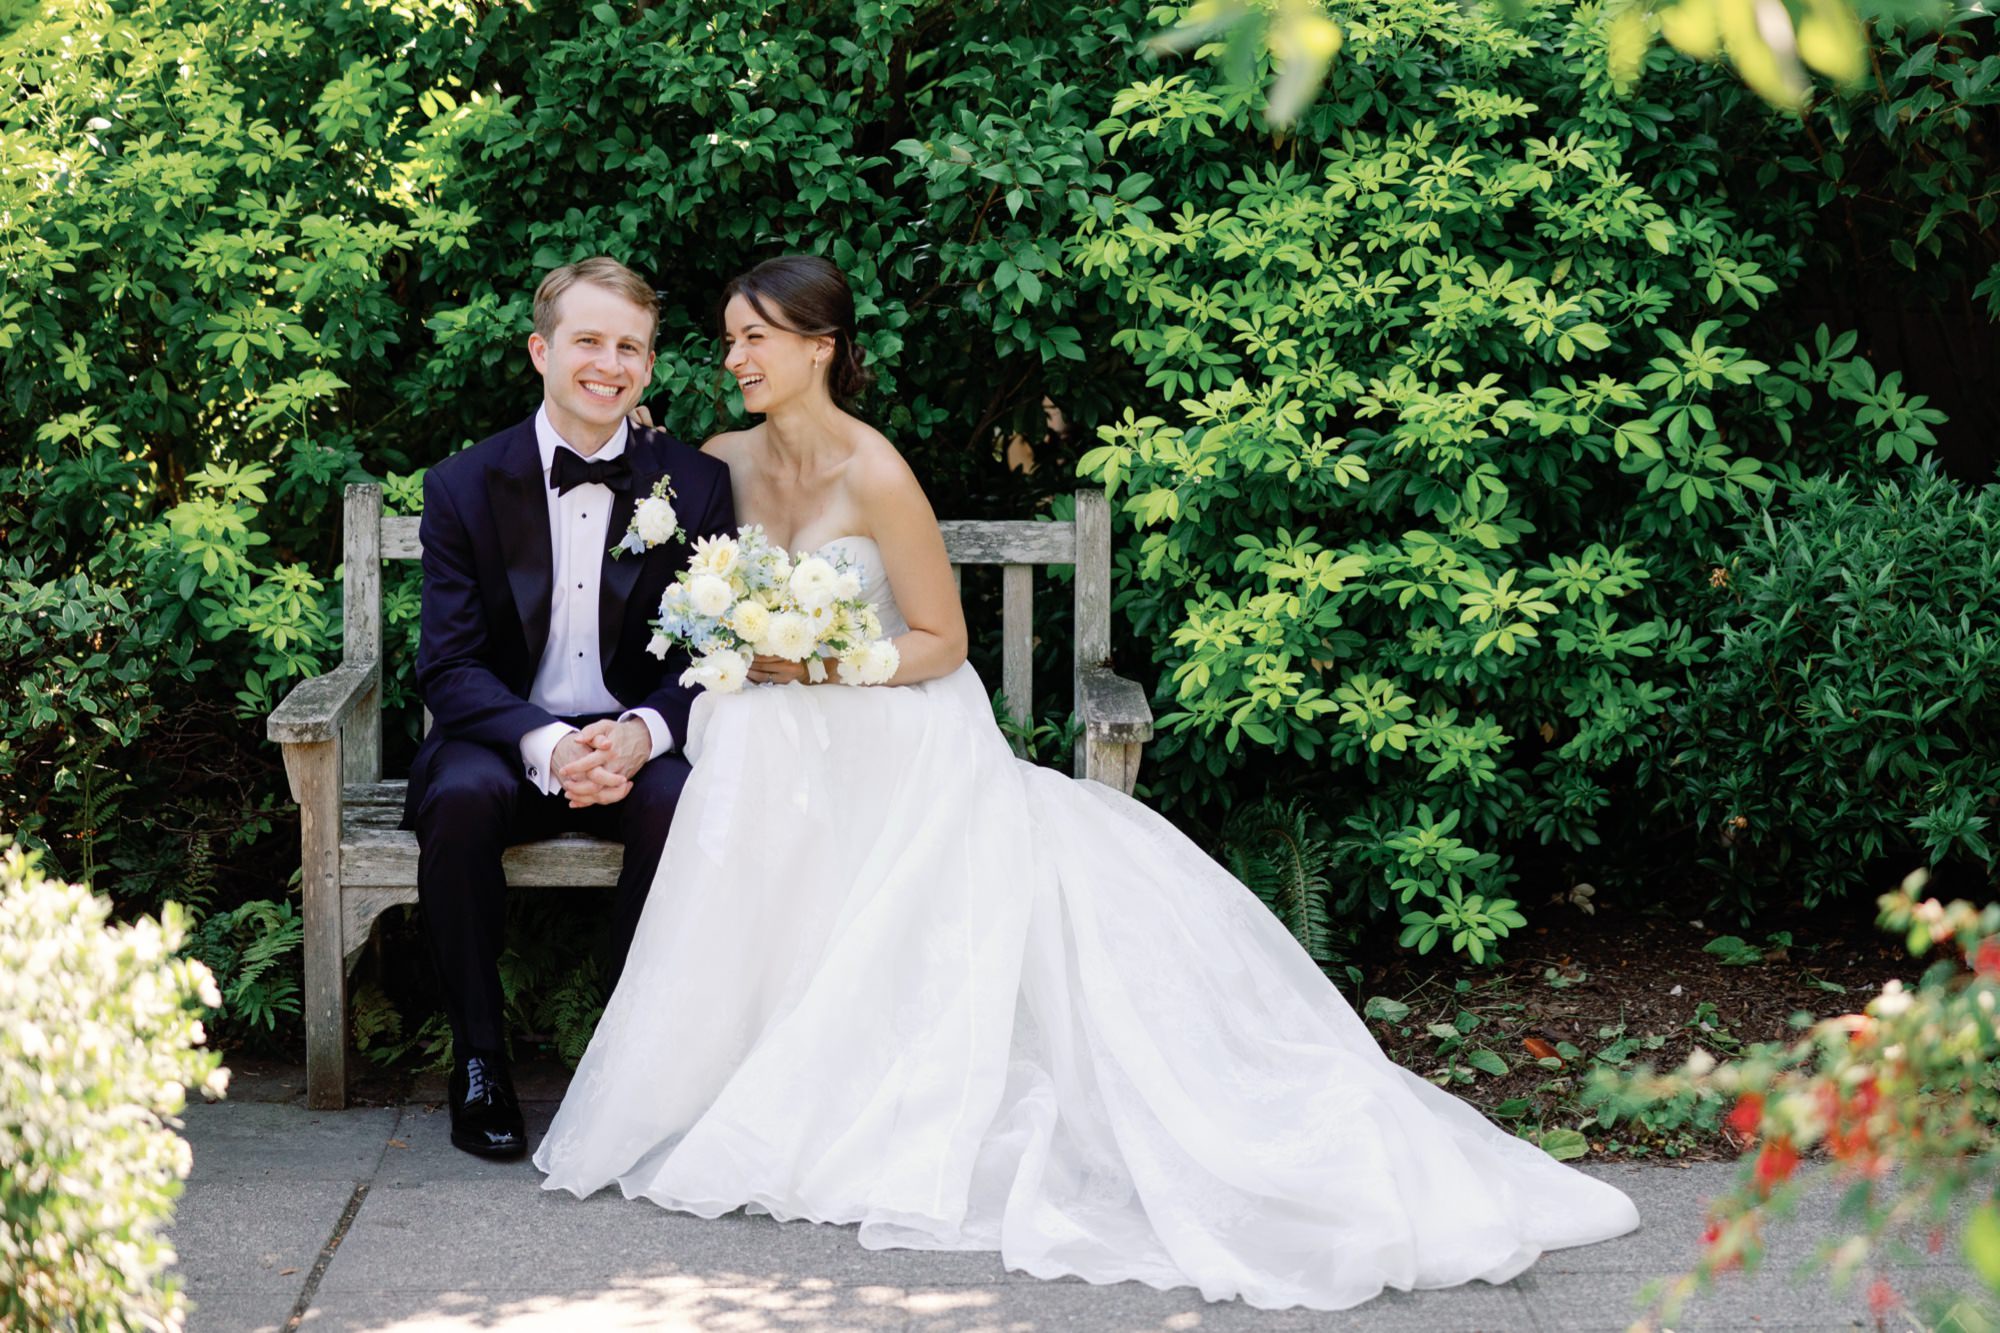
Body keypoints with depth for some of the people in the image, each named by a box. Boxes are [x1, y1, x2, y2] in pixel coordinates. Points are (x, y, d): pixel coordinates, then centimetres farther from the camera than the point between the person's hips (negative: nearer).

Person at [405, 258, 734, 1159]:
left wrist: (641, 734, -23)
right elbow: (450, 668, -7)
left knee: (682, 801, -33)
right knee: (463, 797, -33)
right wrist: (548, 745, -26)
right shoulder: (465, 486, -2)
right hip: (506, 737, 0)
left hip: (637, 744, 0)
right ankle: (480, 1062, -18)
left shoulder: (695, 485, 0)